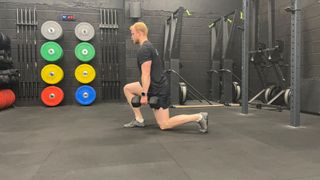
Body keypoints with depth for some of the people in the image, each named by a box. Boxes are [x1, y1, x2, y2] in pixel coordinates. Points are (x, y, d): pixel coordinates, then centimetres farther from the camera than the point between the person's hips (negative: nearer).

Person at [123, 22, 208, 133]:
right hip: (157, 86, 10)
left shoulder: (143, 50, -15)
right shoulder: (149, 47, 18)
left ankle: (198, 117, -7)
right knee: (127, 88, 16)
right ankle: (139, 120, 14)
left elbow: (146, 74, -23)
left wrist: (144, 95, -22)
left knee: (164, 125, -6)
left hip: (158, 88, -10)